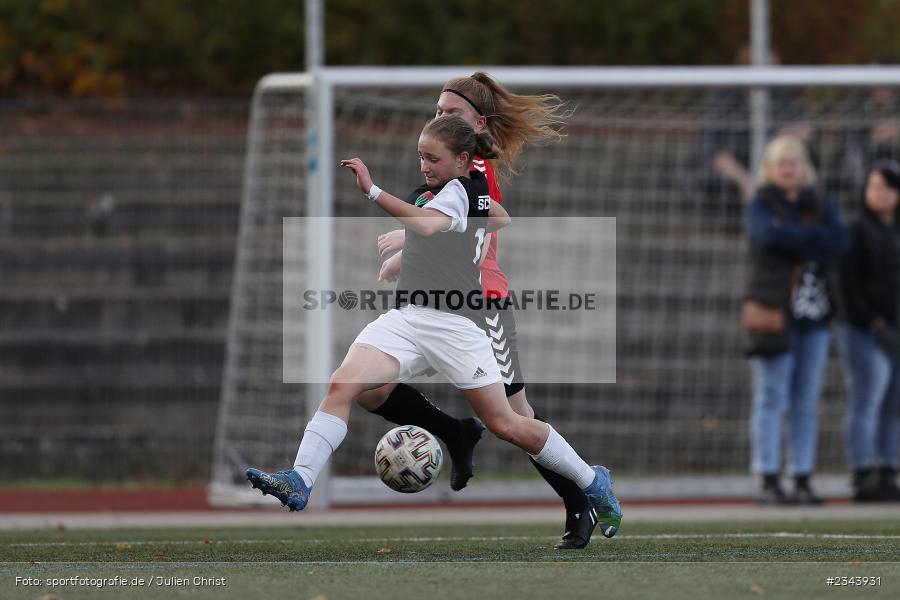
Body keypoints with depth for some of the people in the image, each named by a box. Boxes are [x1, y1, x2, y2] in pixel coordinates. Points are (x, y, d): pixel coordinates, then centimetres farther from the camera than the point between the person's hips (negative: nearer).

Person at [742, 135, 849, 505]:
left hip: (814, 314, 4)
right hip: (774, 313, -4)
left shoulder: (821, 206, 14)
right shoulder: (761, 205, 4)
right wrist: (814, 237, -8)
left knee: (807, 401, 4)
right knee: (772, 398, -8)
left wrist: (795, 239, -11)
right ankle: (768, 482, -8)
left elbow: (839, 243, -3)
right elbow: (767, 233, -18)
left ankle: (802, 481, 7)